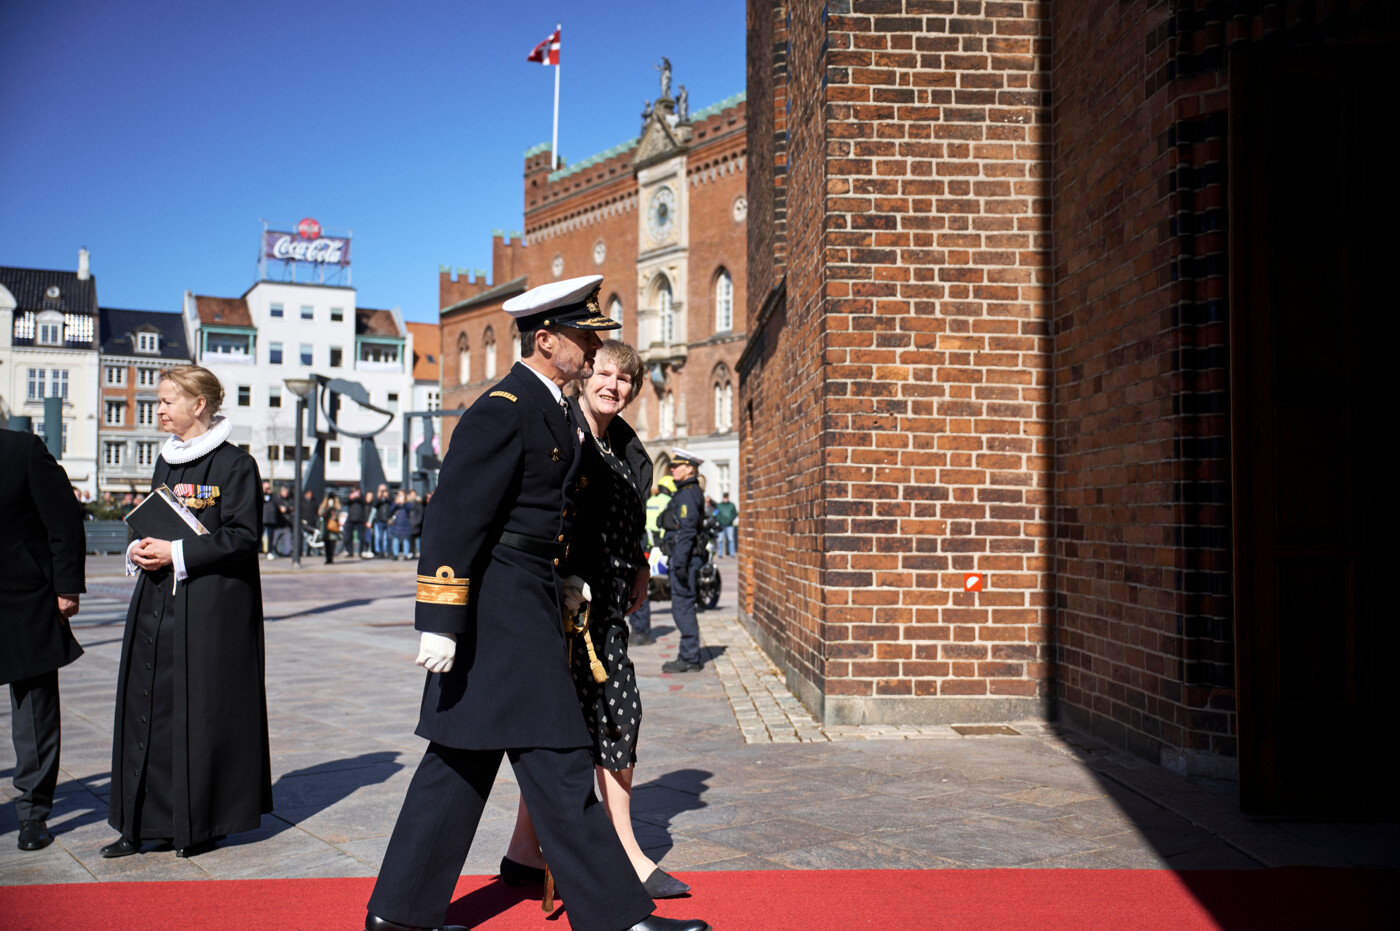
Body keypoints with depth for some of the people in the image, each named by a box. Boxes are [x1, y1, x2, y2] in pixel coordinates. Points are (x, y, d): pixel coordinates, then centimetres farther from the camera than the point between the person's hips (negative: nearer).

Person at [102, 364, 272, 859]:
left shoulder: (234, 464, -9)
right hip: (156, 604, 7)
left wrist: (176, 554, -18)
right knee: (147, 707, 7)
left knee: (203, 709, 0)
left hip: (213, 606, -7)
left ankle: (202, 823, 12)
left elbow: (243, 536, -13)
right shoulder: (165, 461, 14)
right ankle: (142, 822, 16)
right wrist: (139, 549, 2)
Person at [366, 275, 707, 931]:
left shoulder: (548, 410, 16)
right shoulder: (502, 412, -16)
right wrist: (440, 622, -23)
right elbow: (453, 515, -20)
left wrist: (559, 580, 22)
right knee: (556, 762, -2)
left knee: (462, 761, 15)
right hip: (503, 609, -10)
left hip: (527, 606, 10)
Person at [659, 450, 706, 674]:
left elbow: (686, 532, -21)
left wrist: (680, 563, -24)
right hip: (684, 557, 10)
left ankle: (689, 659, -2)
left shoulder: (688, 494, -14)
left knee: (682, 607, -6)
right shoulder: (686, 492, 18)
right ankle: (691, 655, 20)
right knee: (684, 607, 14)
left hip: (684, 556, -10)